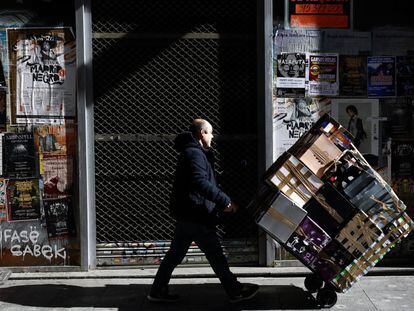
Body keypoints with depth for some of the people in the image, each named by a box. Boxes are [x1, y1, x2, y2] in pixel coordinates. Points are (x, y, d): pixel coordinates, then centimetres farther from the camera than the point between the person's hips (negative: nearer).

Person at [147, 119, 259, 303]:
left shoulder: (191, 152, 20)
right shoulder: (195, 153, -15)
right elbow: (200, 183, -29)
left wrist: (220, 204, 19)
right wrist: (225, 201, -30)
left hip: (186, 214, 10)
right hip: (195, 215, -10)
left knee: (175, 254, 14)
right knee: (215, 254, -1)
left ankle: (157, 291, 19)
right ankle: (235, 291, 9)